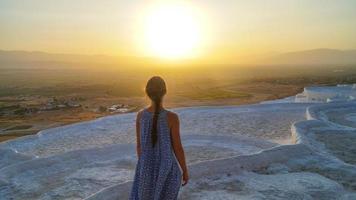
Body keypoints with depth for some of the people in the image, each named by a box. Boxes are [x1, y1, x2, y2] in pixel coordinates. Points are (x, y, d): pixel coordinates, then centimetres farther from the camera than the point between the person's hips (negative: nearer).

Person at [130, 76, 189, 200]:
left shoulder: (140, 115, -9)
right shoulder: (171, 117, -21)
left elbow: (139, 145, 1)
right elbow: (178, 148, -14)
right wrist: (185, 172, 1)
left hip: (147, 168, 3)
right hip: (167, 170, -3)